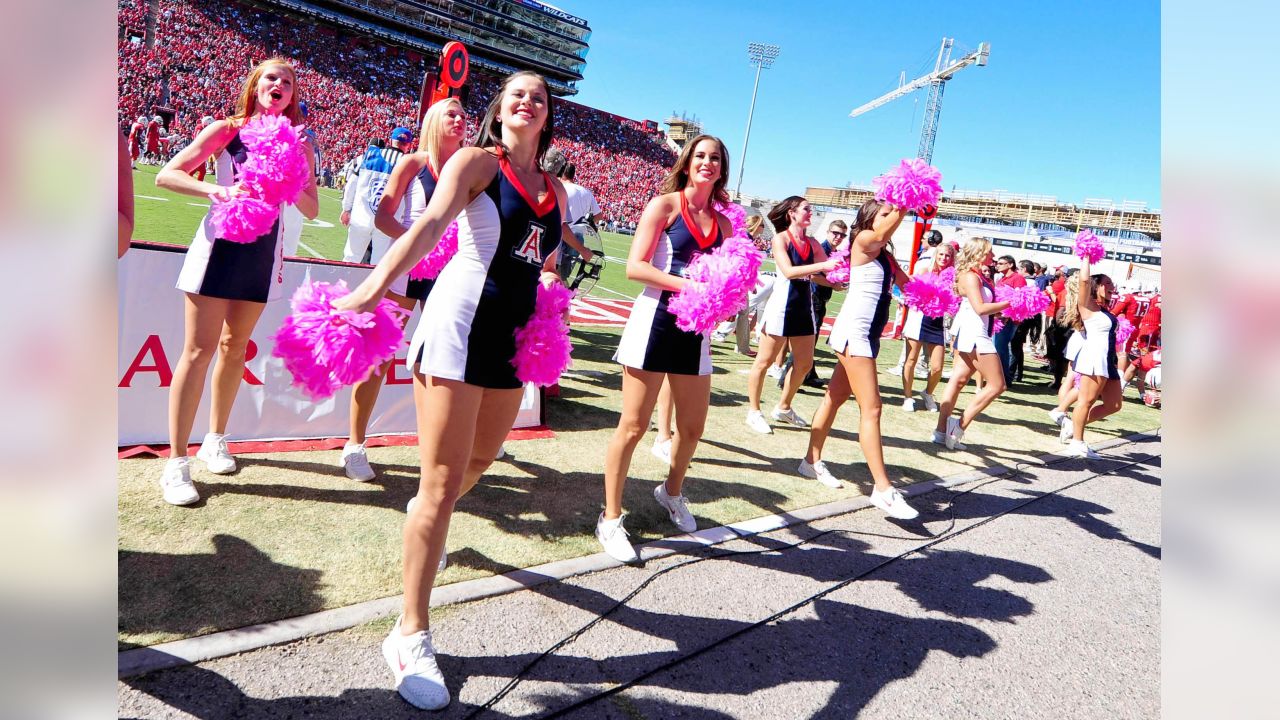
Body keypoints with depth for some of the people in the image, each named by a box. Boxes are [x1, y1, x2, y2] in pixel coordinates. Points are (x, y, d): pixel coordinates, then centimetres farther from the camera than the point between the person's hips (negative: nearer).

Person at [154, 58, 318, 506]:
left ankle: (215, 439, 27)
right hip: (221, 241, -3)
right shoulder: (228, 130, -1)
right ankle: (176, 461, -2)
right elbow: (167, 174, -5)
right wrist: (219, 191, -21)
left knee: (235, 346, 12)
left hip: (265, 249, 3)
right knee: (199, 350, -6)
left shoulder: (296, 143, 8)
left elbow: (311, 209, 6)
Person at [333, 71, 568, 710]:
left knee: (480, 459, 23)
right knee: (442, 486, -6)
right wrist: (372, 289, -36)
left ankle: (428, 513, 57)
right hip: (460, 326, -7)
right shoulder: (476, 161, -4)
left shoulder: (554, 189, 14)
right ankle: (411, 636, 6)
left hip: (511, 338, 7)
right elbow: (430, 224, -21)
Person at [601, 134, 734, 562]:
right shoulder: (665, 204, -2)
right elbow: (634, 267, -10)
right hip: (655, 319, -5)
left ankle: (671, 493, 41)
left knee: (692, 426, 13)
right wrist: (687, 284, -19)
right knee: (633, 426, -2)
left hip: (695, 330, 6)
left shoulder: (722, 222, 13)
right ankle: (610, 519, 12)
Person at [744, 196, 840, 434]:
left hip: (804, 306, 7)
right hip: (782, 304, -7)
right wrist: (822, 266, -27)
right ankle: (754, 412, 13)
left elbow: (829, 270, 4)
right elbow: (788, 271, -20)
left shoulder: (812, 243, 10)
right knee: (765, 360, 1)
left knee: (804, 363, 11)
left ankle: (783, 408, 28)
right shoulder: (781, 238, -6)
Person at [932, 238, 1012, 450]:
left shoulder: (980, 276, 16)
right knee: (997, 385, -6)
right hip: (974, 333, -10)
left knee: (958, 380, 9)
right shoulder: (970, 276, -12)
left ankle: (942, 431, 12)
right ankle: (960, 426, -5)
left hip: (973, 334, 10)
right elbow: (980, 308, -21)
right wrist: (1008, 303, -15)